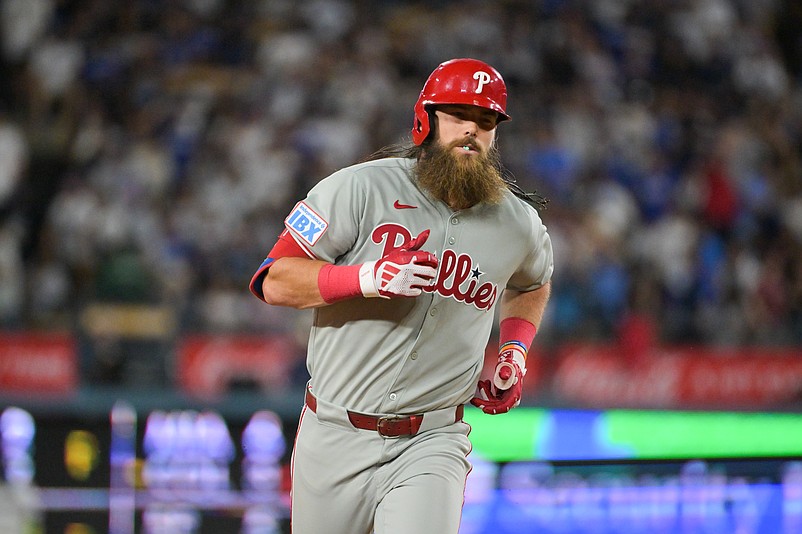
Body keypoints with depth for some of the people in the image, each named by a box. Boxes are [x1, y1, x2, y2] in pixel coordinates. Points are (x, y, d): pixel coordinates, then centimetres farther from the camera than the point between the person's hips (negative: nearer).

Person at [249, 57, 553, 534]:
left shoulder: (519, 223, 4)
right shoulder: (362, 187, -8)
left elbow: (532, 284, 29)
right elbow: (273, 281, -12)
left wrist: (514, 350, 11)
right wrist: (369, 277, -26)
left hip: (431, 442, 1)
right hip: (335, 437, -1)